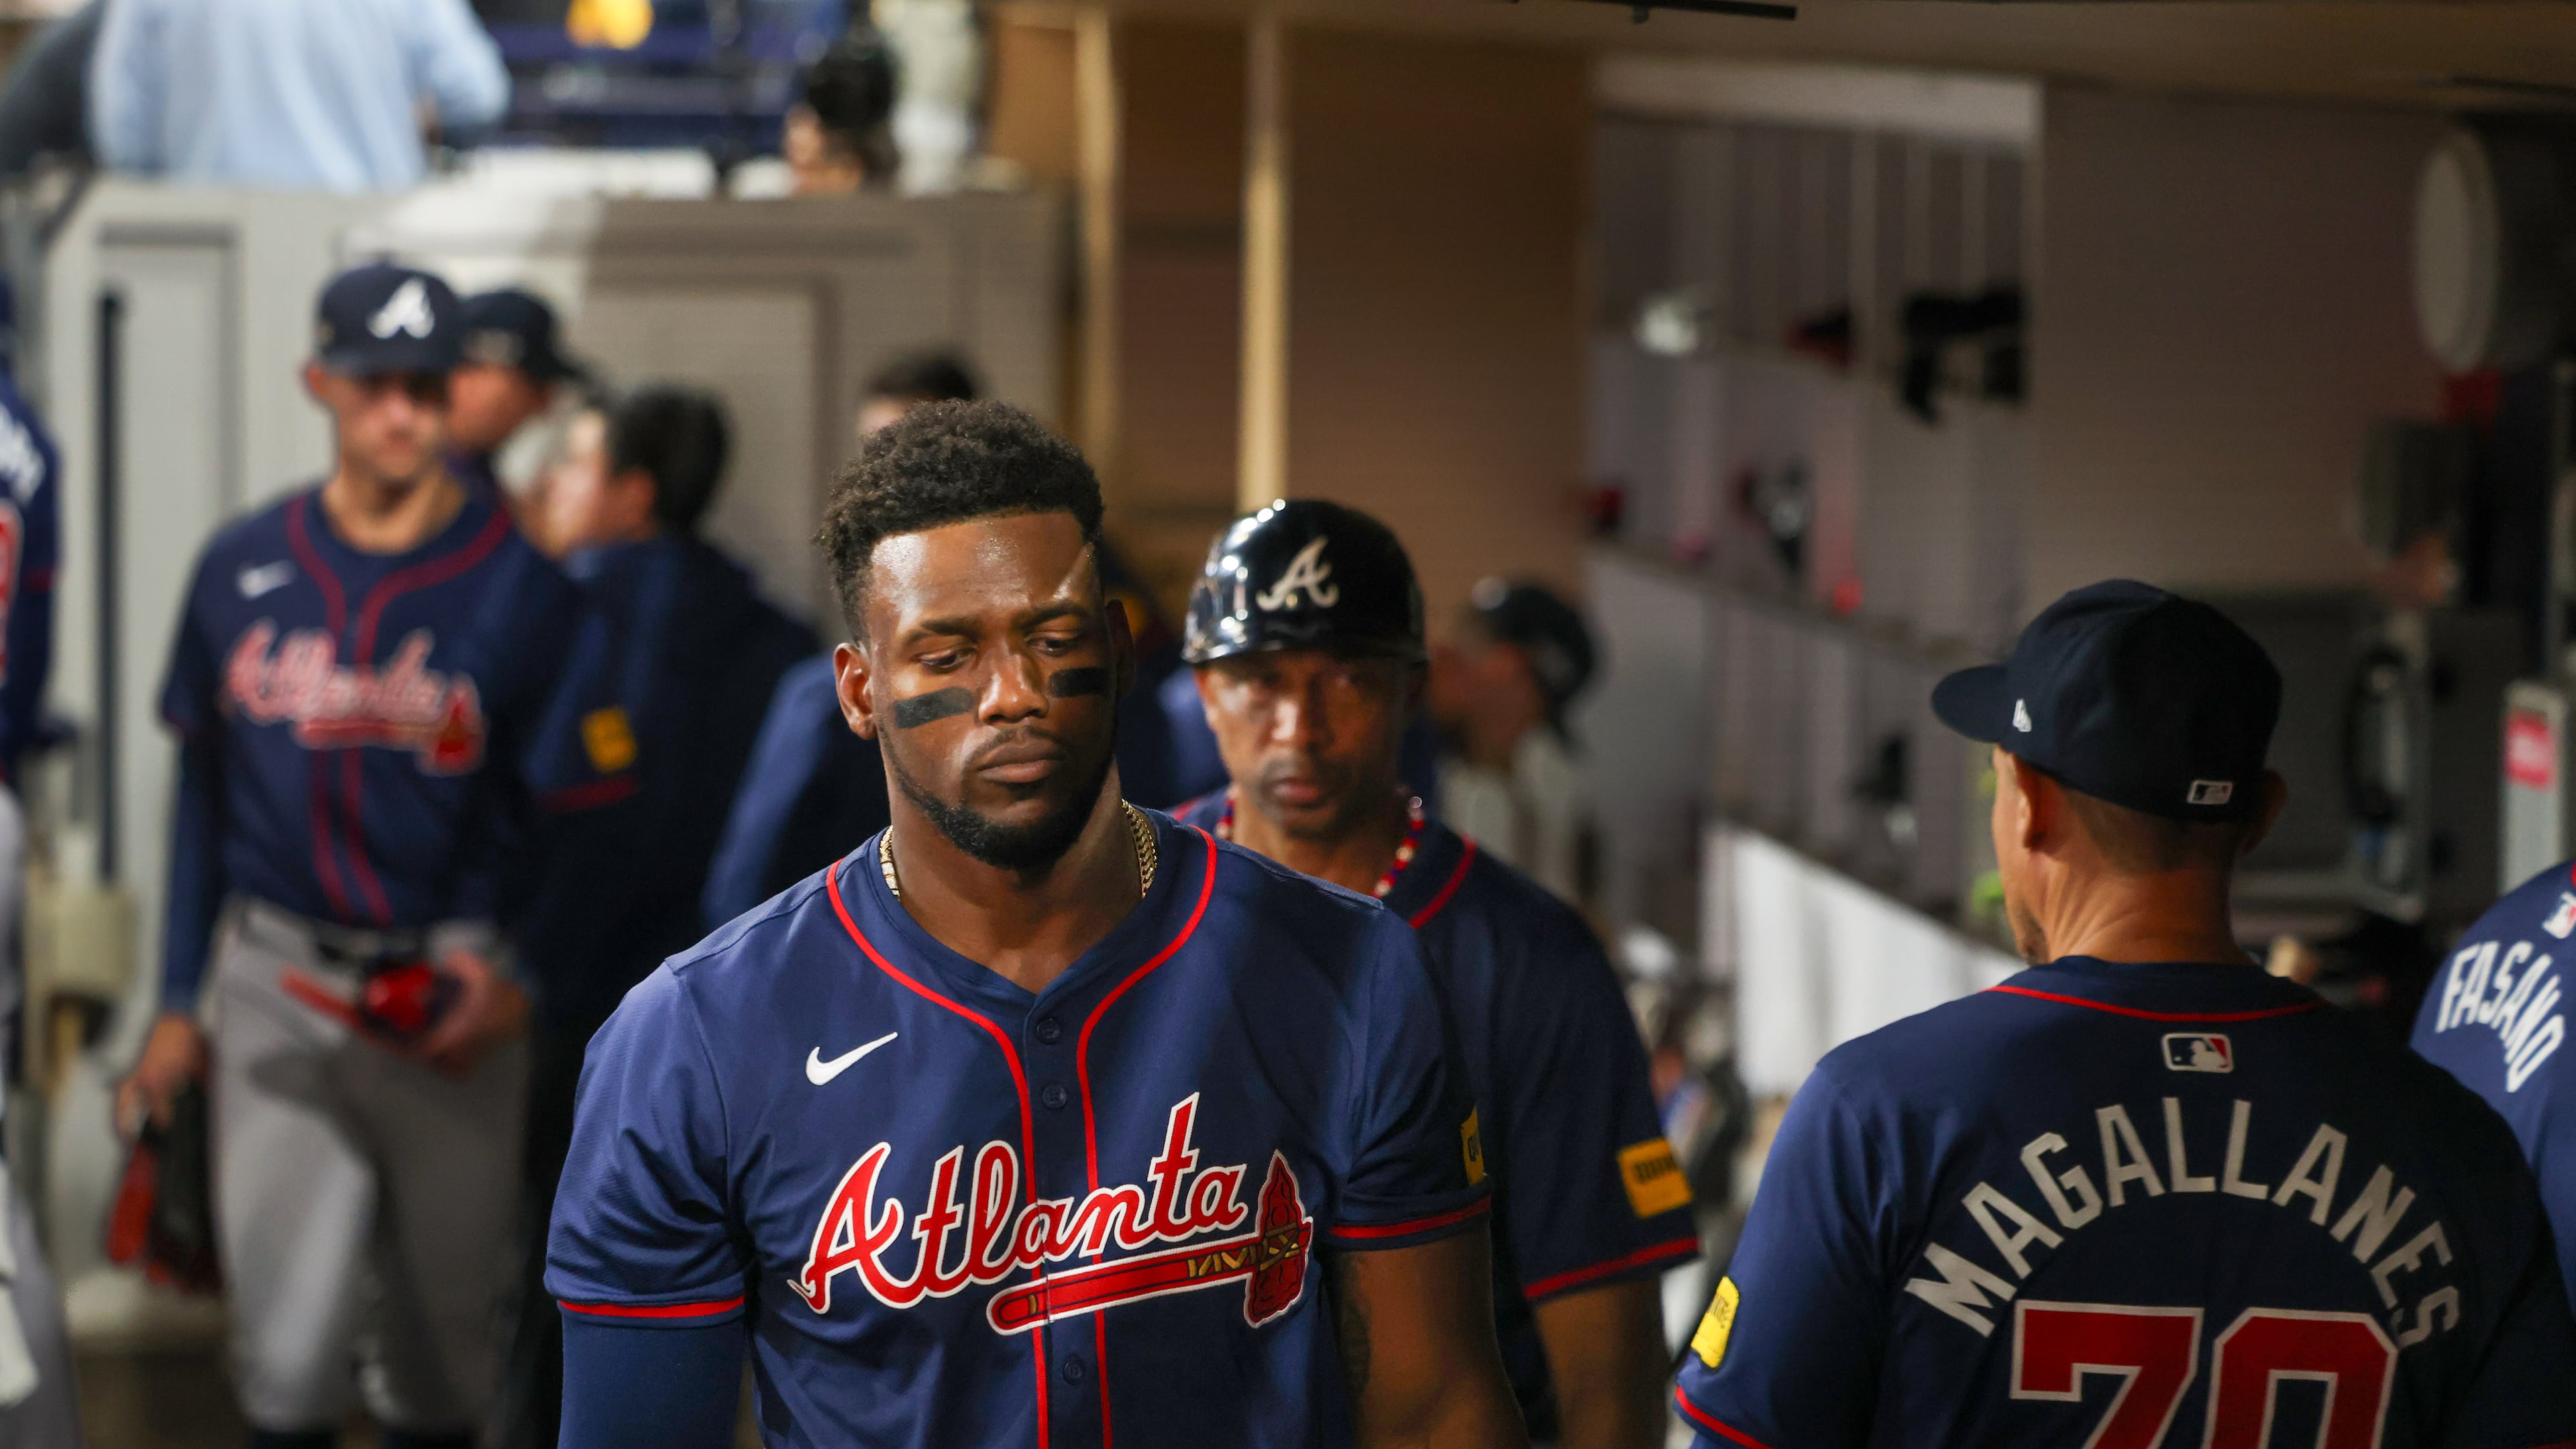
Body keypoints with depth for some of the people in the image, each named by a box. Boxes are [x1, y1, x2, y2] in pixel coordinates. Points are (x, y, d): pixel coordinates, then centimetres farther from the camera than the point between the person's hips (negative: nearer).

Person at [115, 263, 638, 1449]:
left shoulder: (523, 592, -5)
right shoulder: (242, 570, 4)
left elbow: (586, 818, -3)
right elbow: (203, 790, 12)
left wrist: (525, 984, -15)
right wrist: (180, 1000, 13)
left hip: (450, 994, -2)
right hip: (274, 984, 2)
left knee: (444, 1321, 8)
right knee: (283, 1344, -2)